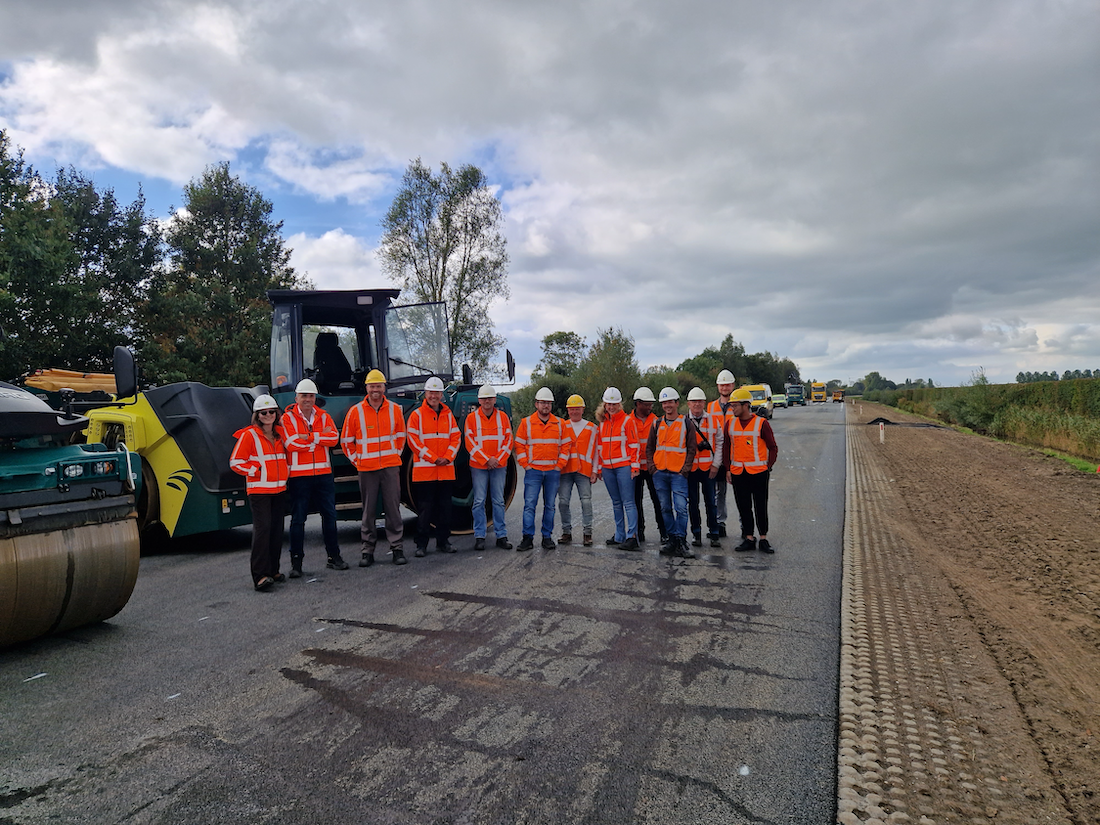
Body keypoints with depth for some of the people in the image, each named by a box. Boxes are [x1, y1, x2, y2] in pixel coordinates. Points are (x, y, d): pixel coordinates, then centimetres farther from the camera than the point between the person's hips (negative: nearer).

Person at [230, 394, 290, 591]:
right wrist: (255, 471, -11)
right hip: (258, 490, -6)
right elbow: (235, 462, -6)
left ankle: (273, 570, 18)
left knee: (276, 529, 9)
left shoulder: (280, 434, 13)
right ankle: (260, 575, -16)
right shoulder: (249, 435, -5)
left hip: (279, 489, 7)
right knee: (262, 528, -14)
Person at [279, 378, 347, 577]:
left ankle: (333, 556, 21)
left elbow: (334, 438, -7)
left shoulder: (324, 416, 9)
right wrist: (320, 436, -11)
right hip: (299, 475, -4)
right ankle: (296, 562, 10)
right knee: (298, 519, 2)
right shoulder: (287, 418, -2)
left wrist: (309, 437, -17)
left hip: (323, 473, 4)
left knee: (329, 515, 10)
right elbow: (292, 444, -16)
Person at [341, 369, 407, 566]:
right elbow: (346, 441, 10)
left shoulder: (395, 409, 6)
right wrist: (356, 459, 5)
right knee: (368, 510, 5)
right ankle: (368, 551, 13)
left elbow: (400, 436, 19)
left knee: (393, 507, 1)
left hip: (391, 466, 1)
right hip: (366, 468, 0)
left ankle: (397, 548, 7)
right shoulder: (355, 411, 1)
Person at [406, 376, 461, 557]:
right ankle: (421, 544, 7)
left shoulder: (448, 415, 11)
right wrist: (433, 458, -13)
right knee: (424, 508, 0)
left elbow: (456, 438, 8)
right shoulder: (417, 415, -1)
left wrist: (447, 457, -8)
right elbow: (413, 440, -8)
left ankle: (443, 541, 19)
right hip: (424, 470, -4)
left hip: (446, 469, 4)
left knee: (445, 507, 9)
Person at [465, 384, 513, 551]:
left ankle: (501, 536, 12)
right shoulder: (472, 418, 0)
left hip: (499, 466, 2)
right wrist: (486, 459, -11)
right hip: (478, 466, -1)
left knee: (498, 501, 6)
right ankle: (479, 536, 7)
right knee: (479, 501, 0)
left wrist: (498, 459, -8)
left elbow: (508, 440, 4)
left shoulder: (502, 417, 5)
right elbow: (470, 443, -4)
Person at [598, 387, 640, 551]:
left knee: (628, 502, -9)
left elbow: (634, 445, -5)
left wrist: (634, 467, -10)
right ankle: (620, 536, 15)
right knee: (616, 503, 10)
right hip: (607, 468, 6)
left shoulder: (627, 420, -2)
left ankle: (632, 536, -11)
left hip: (624, 466, -6)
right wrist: (599, 467, 15)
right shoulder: (602, 422, 15)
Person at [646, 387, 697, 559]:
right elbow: (649, 447, 15)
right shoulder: (657, 424, 11)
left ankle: (681, 541, -4)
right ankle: (673, 539, 16)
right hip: (659, 473, 4)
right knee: (666, 508, 8)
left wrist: (686, 469, -7)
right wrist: (652, 466, 3)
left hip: (678, 474, -3)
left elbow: (692, 448, 1)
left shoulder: (686, 423, 2)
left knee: (681, 507, -11)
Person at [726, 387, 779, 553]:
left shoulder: (761, 423, -6)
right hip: (738, 473, 4)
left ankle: (763, 540, 14)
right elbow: (728, 448, 13)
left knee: (761, 507, 4)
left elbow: (773, 448, 1)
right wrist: (728, 469, 9)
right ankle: (749, 539, 19)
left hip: (758, 472, -4)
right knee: (743, 507, 9)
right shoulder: (730, 424, 6)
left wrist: (768, 467, -5)